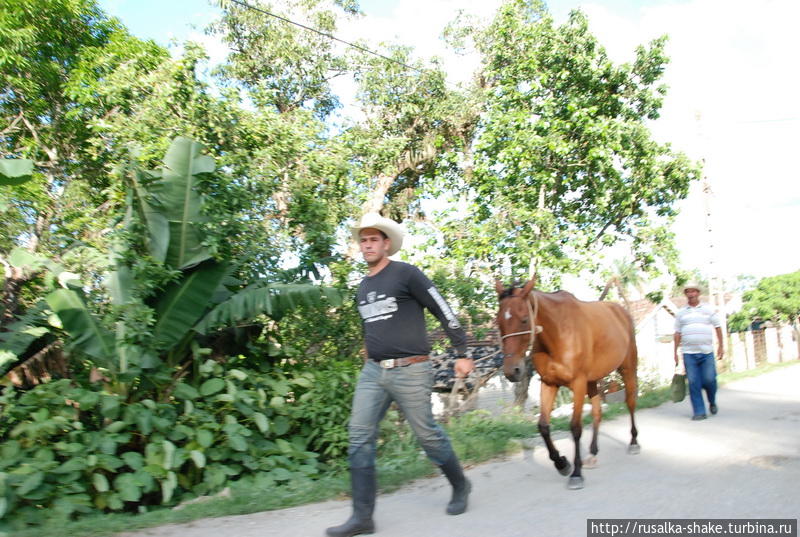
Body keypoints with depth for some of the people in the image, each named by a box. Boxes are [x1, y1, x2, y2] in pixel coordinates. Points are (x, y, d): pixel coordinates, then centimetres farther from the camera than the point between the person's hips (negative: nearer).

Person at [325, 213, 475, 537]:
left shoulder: (406, 274, -8)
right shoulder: (362, 287, 14)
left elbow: (444, 313, -6)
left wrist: (462, 354, -6)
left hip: (410, 371, -6)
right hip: (372, 372, 7)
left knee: (428, 435, 5)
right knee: (359, 439, -1)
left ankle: (460, 487, 31)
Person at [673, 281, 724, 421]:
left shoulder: (708, 309, 7)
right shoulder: (681, 312, 10)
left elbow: (718, 328, 7)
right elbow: (677, 333, 11)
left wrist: (720, 346, 1)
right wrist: (675, 352, 7)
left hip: (706, 352, -1)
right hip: (689, 353, 1)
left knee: (709, 380, -3)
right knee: (693, 383, -2)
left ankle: (712, 402, 26)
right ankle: (699, 412, 4)